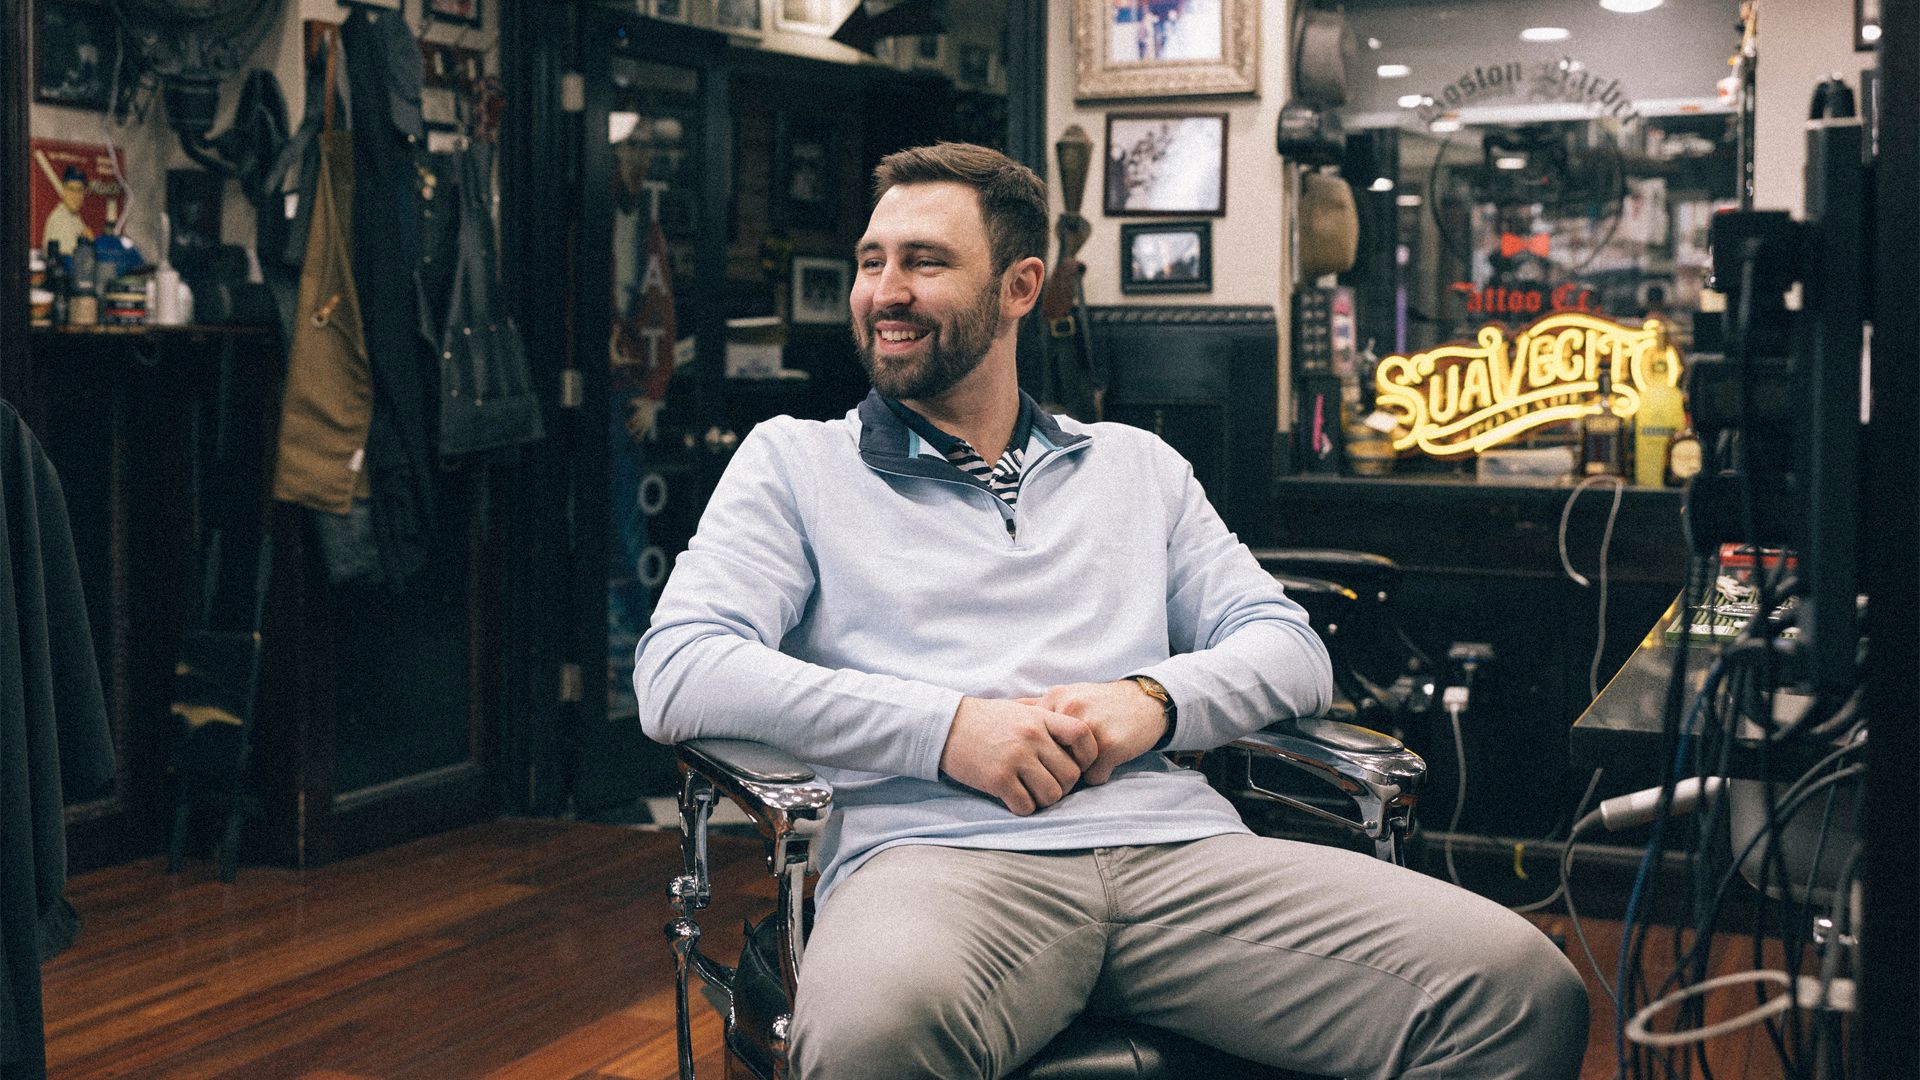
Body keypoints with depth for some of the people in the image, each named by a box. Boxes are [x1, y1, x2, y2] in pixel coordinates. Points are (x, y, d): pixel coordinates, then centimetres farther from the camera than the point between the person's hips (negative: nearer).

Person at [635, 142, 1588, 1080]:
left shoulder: (1136, 466, 27)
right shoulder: (794, 462, 17)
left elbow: (1291, 650, 20)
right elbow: (677, 672, 1)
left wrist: (1155, 699, -4)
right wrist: (943, 727, -10)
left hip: (1174, 845, 4)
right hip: (937, 856, -3)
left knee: (1524, 988, -21)